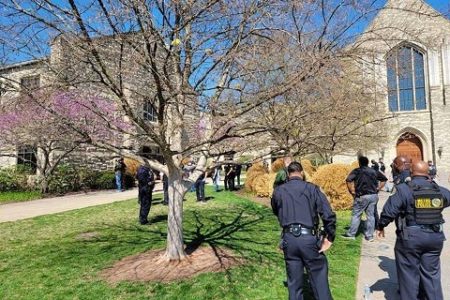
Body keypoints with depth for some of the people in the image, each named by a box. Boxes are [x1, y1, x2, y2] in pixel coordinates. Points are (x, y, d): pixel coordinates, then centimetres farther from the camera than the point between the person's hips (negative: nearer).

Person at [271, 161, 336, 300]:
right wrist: (329, 237, 2)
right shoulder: (312, 188, -2)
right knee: (319, 277, 12)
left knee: (294, 281, 15)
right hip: (309, 238, -2)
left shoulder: (278, 191, 5)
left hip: (289, 238, 2)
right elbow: (329, 215, -7)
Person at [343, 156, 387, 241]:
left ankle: (351, 234, 9)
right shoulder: (374, 171, 10)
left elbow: (348, 180, -21)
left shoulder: (357, 171, -6)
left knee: (356, 215, 4)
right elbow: (384, 179, 16)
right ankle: (369, 235, 16)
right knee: (371, 215, 10)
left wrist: (352, 191, -10)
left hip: (362, 196, -5)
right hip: (374, 196, 5)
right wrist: (378, 189, 12)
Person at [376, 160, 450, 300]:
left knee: (409, 274, 9)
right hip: (435, 237, 4)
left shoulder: (404, 189, -13)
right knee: (431, 273, 18)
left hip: (410, 237, -4)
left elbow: (389, 211, -14)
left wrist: (381, 226, 2)